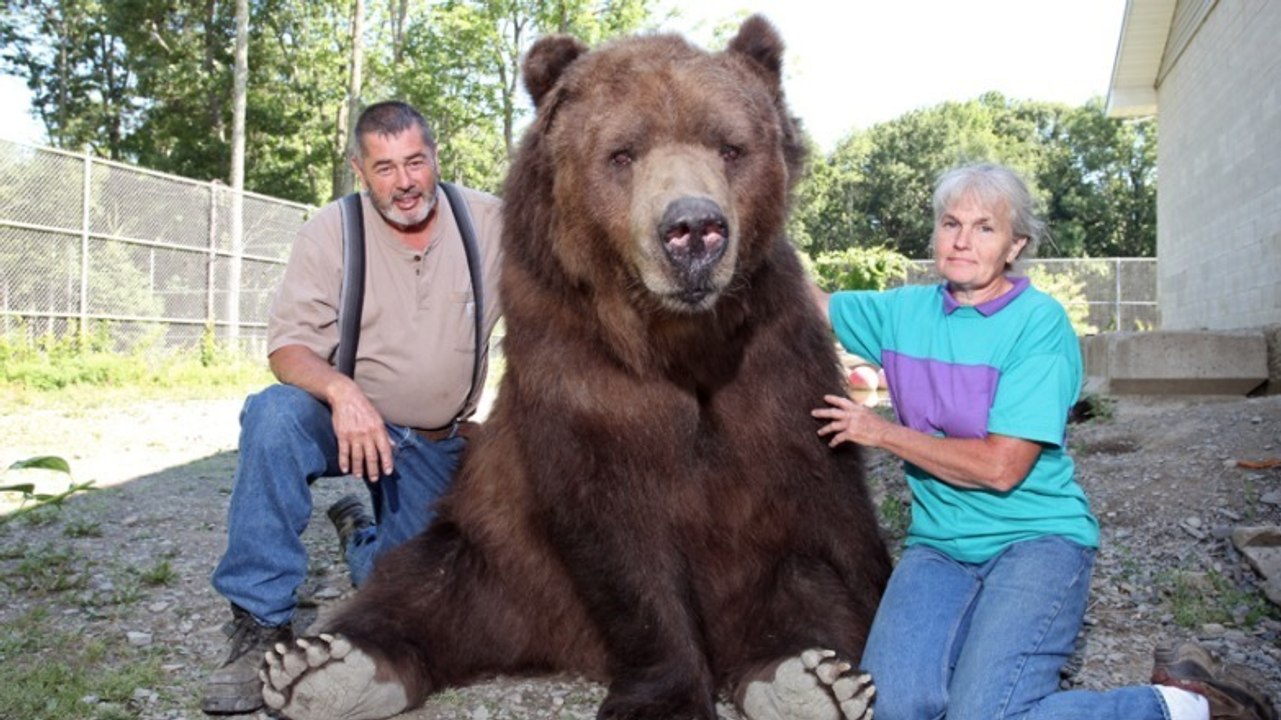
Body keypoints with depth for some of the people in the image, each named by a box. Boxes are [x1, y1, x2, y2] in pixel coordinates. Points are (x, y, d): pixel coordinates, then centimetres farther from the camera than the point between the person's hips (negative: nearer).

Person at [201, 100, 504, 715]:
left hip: (438, 445, 2)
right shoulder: (331, 231, -12)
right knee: (274, 414, -35)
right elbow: (288, 346, -18)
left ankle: (357, 533, 35)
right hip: (346, 417, -1)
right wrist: (341, 390, -39)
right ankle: (259, 624, -23)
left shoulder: (488, 221, -7)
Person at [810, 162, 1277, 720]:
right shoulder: (905, 311, 5)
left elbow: (1001, 466, -17)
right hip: (938, 544, 4)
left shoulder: (1040, 323, -10)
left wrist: (883, 433, -10)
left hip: (1035, 537, -4)